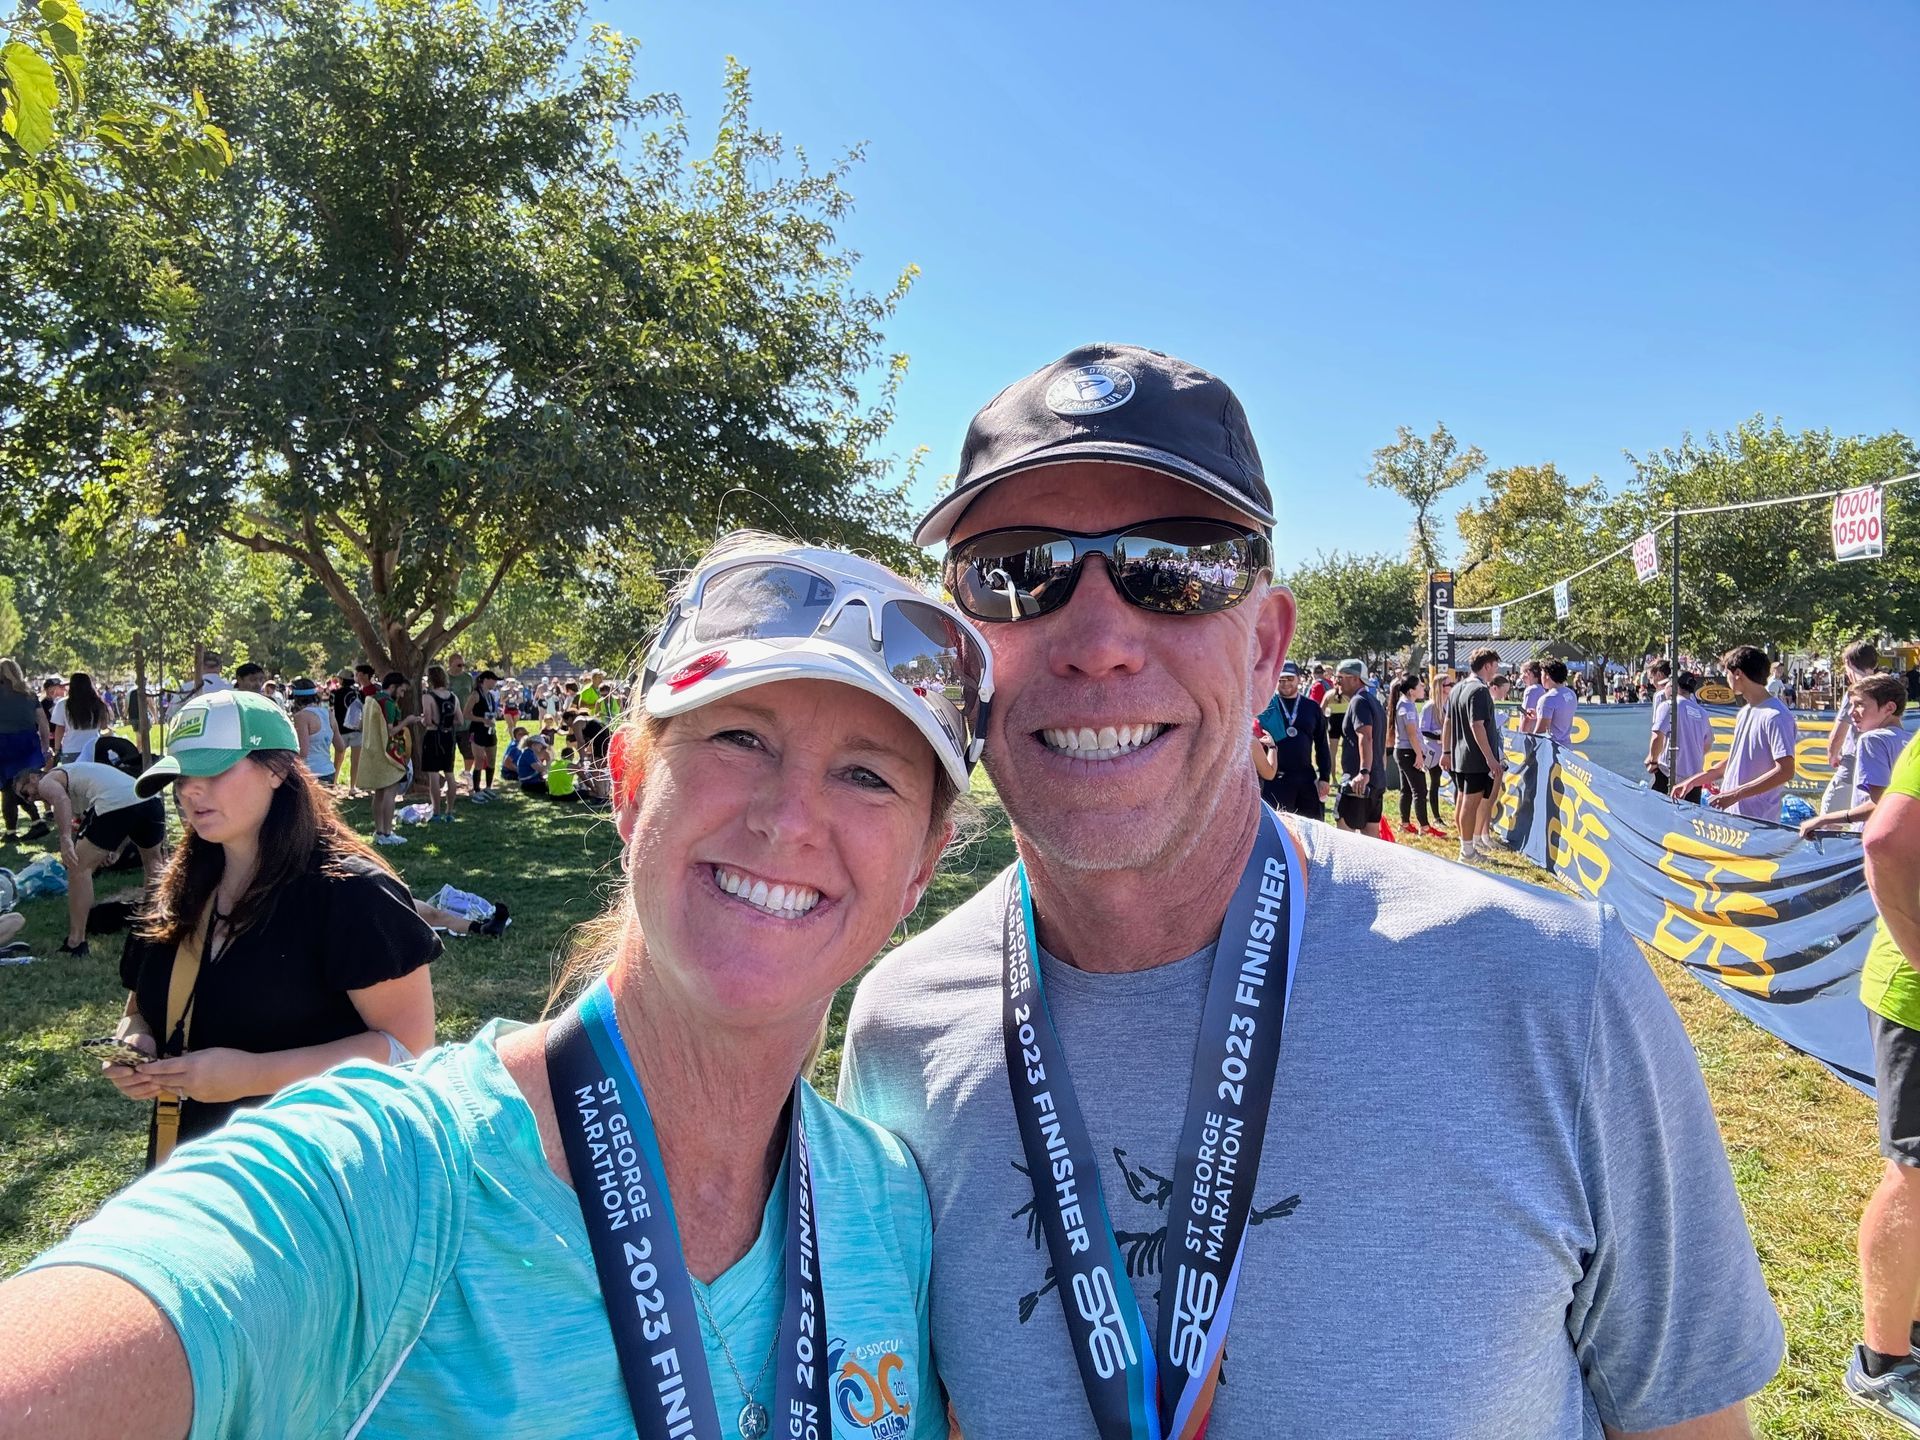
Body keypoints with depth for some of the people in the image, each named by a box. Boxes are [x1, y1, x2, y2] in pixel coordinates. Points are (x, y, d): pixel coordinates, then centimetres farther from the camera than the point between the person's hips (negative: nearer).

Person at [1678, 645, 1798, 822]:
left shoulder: (1776, 716, -14)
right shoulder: (1745, 713, 15)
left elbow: (1785, 771, -20)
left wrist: (1735, 794, -22)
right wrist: (1694, 780, 18)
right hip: (1730, 813, 8)